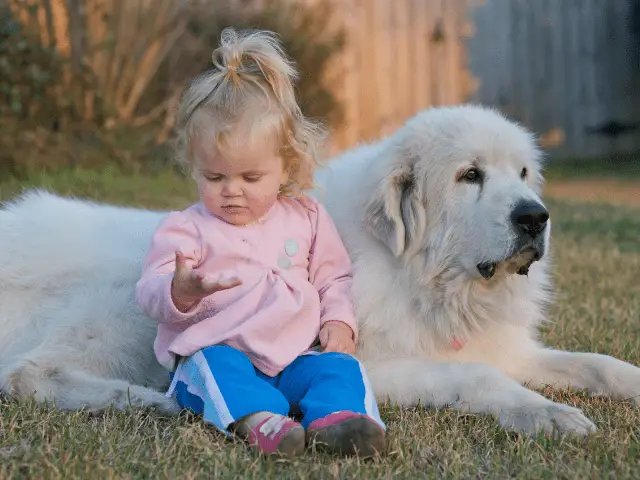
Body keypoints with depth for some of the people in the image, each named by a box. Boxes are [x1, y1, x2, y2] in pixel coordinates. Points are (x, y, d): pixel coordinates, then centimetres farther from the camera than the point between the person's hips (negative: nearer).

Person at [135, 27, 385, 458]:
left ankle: (334, 418, -52)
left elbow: (333, 278, 21)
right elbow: (152, 293, -4)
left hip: (296, 355, 2)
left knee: (338, 364, -25)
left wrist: (339, 320, 0)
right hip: (216, 352, -2)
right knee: (216, 365, -34)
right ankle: (257, 418, -58)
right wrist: (181, 291, -29)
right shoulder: (186, 229, 5)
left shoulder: (306, 218, 14)